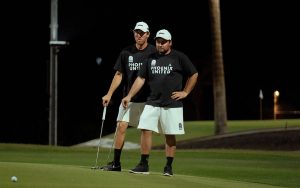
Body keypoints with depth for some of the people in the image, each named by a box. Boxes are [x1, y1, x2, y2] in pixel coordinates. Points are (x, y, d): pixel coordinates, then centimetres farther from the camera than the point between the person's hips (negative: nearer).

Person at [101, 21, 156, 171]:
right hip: (128, 98, 3)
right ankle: (116, 163, 1)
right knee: (121, 127, -4)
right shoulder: (126, 52, 7)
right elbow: (119, 75, 9)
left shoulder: (154, 52, -2)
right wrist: (109, 94, 1)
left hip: (147, 99, -3)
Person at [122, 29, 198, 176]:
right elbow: (141, 78, 10)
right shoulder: (151, 58, 10)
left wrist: (185, 92, 0)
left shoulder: (179, 57, -1)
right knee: (145, 130, -8)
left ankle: (168, 167, 10)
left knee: (170, 135, 0)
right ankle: (143, 165, -4)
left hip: (172, 104, -3)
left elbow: (194, 75, 5)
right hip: (152, 102, 3)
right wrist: (129, 96, 3)